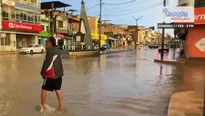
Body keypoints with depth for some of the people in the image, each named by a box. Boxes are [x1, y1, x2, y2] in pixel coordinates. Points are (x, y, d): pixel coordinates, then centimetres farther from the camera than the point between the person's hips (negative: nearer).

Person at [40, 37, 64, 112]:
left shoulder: (50, 51, -14)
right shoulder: (58, 51, 12)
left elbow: (48, 63, -17)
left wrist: (43, 72, -9)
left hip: (51, 74, -8)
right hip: (59, 74, 8)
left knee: (44, 89, 6)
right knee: (58, 90, 14)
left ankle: (42, 107, 14)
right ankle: (60, 106, 19)